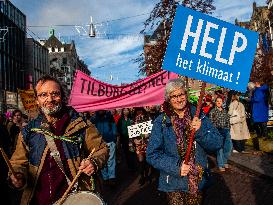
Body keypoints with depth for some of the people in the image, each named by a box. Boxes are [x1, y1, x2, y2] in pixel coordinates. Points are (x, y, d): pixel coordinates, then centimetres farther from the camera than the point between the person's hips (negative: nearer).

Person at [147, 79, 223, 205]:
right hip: (173, 183, -2)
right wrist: (176, 167, -20)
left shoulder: (199, 116, 0)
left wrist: (201, 131, -21)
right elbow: (152, 155, -9)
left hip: (198, 180, 2)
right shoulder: (161, 122, -6)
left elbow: (217, 143, -4)